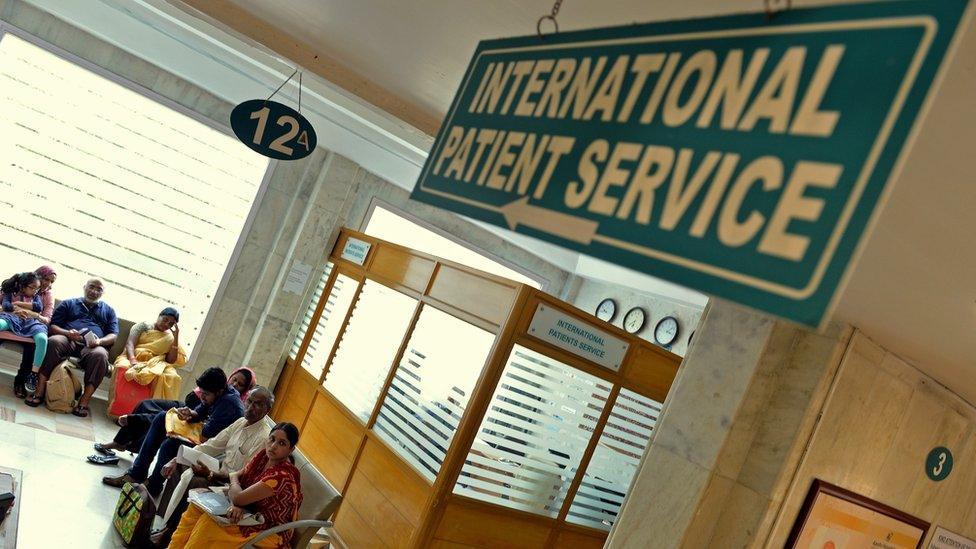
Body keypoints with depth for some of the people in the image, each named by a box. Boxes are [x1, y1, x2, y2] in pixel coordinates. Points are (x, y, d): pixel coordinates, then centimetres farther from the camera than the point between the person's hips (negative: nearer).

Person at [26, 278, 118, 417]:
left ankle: (84, 401, -38)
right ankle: (39, 391, -33)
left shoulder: (109, 311, 26)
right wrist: (67, 333, -6)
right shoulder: (68, 304, 26)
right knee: (53, 341, -36)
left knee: (100, 355, -38)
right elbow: (53, 326, 16)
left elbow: (113, 336, 15)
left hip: (91, 347, -1)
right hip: (68, 340, 1)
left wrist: (100, 341, -9)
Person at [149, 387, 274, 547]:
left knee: (188, 480, -22)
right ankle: (162, 517, 5)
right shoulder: (241, 422, 4)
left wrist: (210, 474, -28)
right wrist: (176, 460, -5)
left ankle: (168, 532, -5)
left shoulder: (265, 437, -22)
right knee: (178, 466, 2)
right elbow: (211, 446, 4)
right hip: (221, 469, 9)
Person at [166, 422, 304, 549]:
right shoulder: (263, 456, -4)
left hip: (267, 531, -8)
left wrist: (233, 484, -4)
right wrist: (234, 504, -20)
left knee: (210, 522, -21)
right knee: (198, 507, -1)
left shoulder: (285, 475, -30)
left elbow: (239, 498, -28)